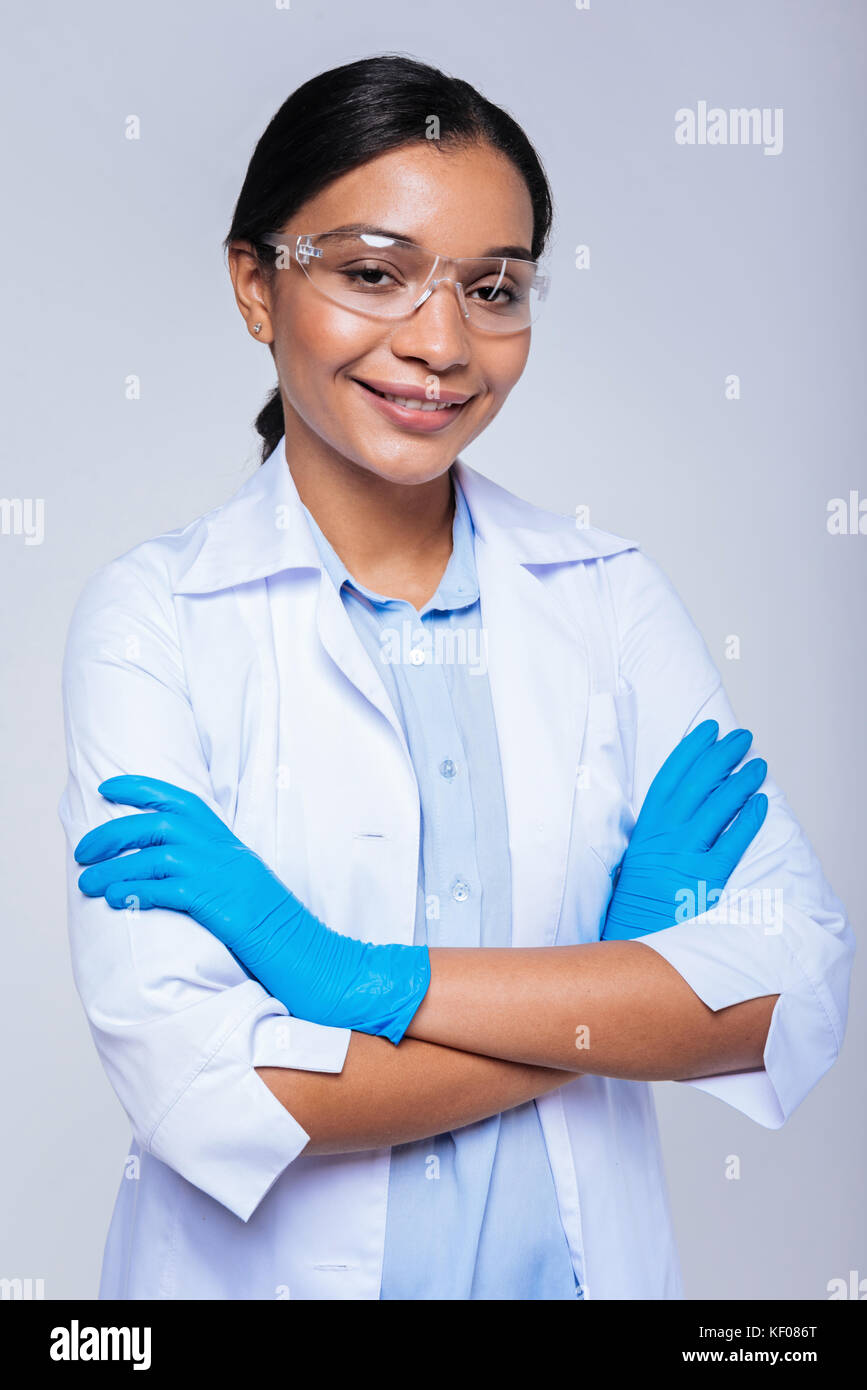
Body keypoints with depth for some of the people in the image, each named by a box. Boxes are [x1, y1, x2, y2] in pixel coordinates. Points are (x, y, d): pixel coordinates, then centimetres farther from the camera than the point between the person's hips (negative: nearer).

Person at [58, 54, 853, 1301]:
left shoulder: (611, 595, -6)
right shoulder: (151, 615, -13)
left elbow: (799, 982, -15)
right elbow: (195, 1089, -22)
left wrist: (356, 972, -23)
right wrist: (632, 988, -18)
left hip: (581, 1257, 2)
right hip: (265, 1266, -2)